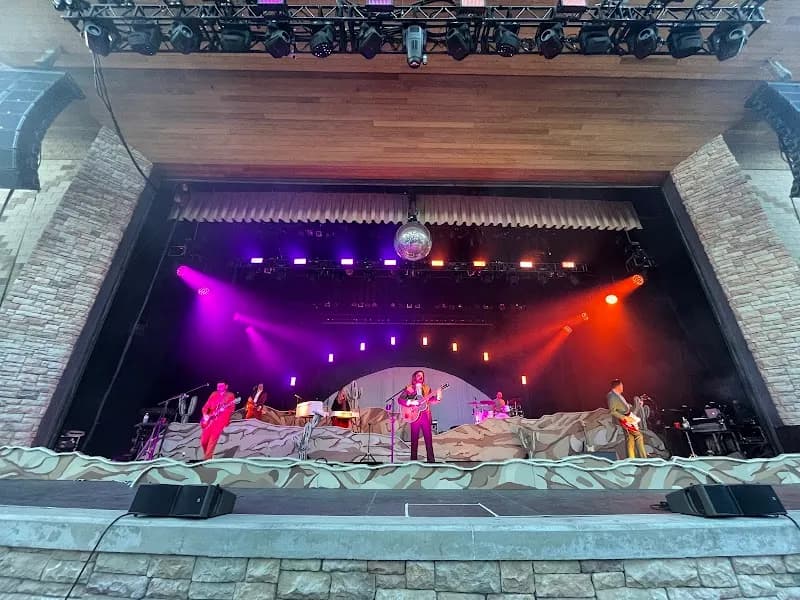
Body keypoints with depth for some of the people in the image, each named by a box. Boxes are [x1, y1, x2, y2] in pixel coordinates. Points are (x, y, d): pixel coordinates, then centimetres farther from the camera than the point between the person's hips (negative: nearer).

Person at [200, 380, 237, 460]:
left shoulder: (230, 395, 4)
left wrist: (224, 408, -22)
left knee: (213, 439, -14)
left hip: (221, 419, -4)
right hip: (210, 419, 4)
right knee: (203, 441, 2)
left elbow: (231, 408, -4)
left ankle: (207, 458, -7)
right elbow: (205, 406, 14)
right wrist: (205, 415, -2)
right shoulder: (213, 394, 16)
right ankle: (207, 456, 25)